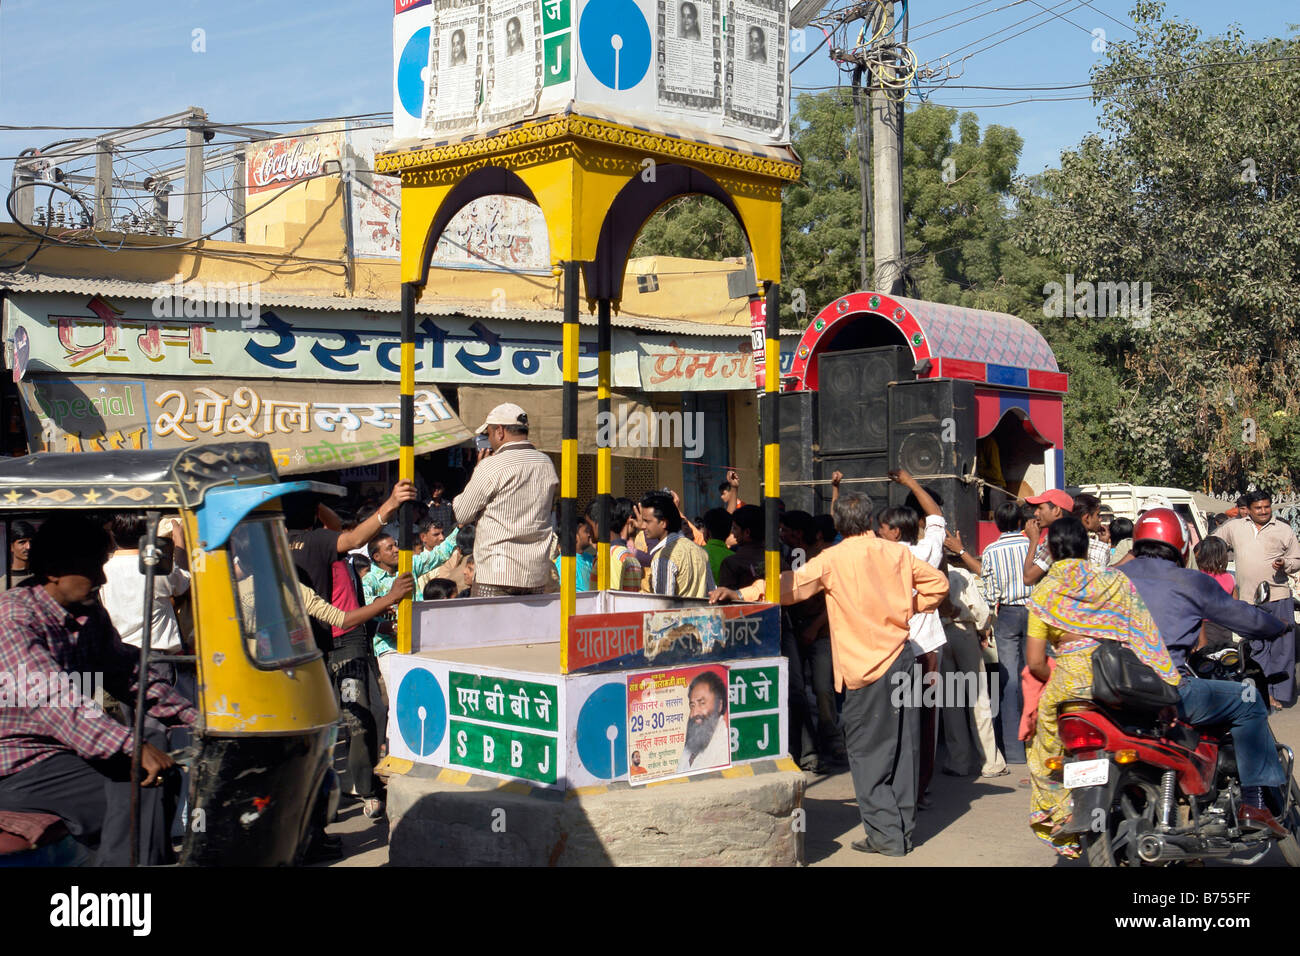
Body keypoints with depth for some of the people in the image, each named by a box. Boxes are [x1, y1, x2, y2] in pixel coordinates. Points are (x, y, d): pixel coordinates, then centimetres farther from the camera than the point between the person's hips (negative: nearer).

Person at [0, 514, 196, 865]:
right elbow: (55, 698, -29)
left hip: (69, 751, 8)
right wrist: (133, 747, -37)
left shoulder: (91, 617, 9)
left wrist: (196, 719, 4)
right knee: (137, 791, -23)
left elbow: (130, 673, 17)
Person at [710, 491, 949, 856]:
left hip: (865, 668, -5)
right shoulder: (897, 552, 5)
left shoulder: (832, 559, -9)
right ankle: (903, 831, 19)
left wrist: (742, 594, -13)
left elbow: (790, 585, -14)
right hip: (902, 658, 5)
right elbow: (937, 582, 13)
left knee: (868, 752, 3)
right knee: (902, 748, 11)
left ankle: (885, 834, 3)